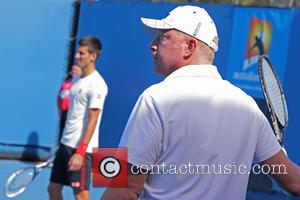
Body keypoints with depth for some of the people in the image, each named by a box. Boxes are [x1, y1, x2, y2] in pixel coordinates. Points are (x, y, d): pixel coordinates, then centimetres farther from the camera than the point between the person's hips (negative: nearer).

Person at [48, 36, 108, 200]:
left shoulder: (96, 84, -14)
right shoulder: (77, 80, 13)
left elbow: (93, 120, -19)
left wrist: (80, 152, -23)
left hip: (81, 148, -9)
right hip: (66, 143, 9)